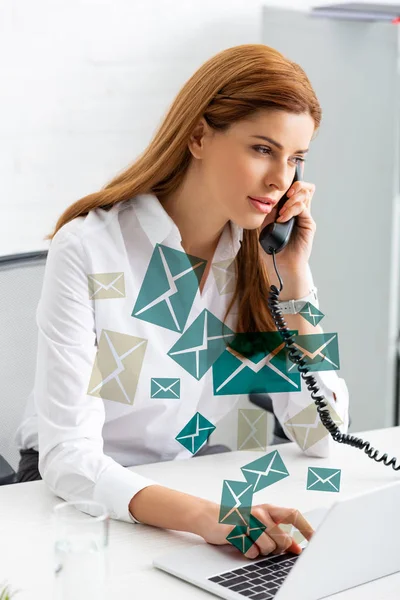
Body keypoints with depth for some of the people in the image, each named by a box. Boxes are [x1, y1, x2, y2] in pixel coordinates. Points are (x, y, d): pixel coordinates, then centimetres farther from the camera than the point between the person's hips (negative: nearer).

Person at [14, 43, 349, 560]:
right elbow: (67, 456, -24)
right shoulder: (88, 250, -19)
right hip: (78, 494, -3)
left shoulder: (259, 258, -4)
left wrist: (295, 274, -15)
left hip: (191, 478, 4)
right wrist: (201, 515, -41)